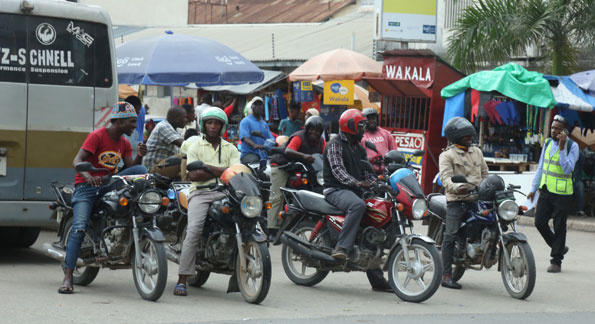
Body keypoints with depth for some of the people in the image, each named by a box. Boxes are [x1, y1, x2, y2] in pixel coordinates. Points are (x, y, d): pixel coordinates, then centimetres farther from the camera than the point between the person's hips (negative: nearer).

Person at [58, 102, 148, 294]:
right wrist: (87, 175, -39)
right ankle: (68, 277, -24)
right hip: (87, 185, -5)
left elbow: (131, 167, 5)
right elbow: (77, 160, -18)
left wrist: (140, 156, -16)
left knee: (140, 170, -17)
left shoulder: (124, 143, 11)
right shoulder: (97, 136, -10)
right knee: (79, 228, -23)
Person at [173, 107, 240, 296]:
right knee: (194, 230, -24)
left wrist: (209, 168, -10)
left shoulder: (230, 149, 19)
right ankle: (182, 280, -24)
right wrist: (221, 172, -7)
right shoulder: (195, 147, 13)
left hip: (224, 193, 2)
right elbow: (193, 175, -1)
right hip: (200, 193, -2)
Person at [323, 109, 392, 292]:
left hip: (354, 191, 8)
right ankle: (341, 248, -44)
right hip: (336, 190, -8)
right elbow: (338, 170, -18)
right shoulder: (335, 145, -5)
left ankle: (377, 280, 5)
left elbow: (367, 173, 17)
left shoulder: (359, 149, 22)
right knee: (358, 206, -40)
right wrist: (356, 182, -33)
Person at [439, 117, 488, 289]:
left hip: (477, 198, 6)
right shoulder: (447, 155, 1)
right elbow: (446, 177, -13)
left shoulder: (477, 152, 21)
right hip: (457, 199, -6)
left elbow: (484, 174, 28)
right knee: (451, 235, -12)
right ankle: (446, 275, -9)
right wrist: (456, 187, -33)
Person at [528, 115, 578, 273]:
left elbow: (568, 169, -19)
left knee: (559, 227, 0)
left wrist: (562, 148, -24)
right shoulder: (548, 143, 10)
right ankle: (559, 247, 24)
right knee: (540, 222, 2)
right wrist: (533, 188, 15)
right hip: (546, 190, 6)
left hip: (561, 193, -6)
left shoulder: (572, 146, -8)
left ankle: (556, 261, 9)